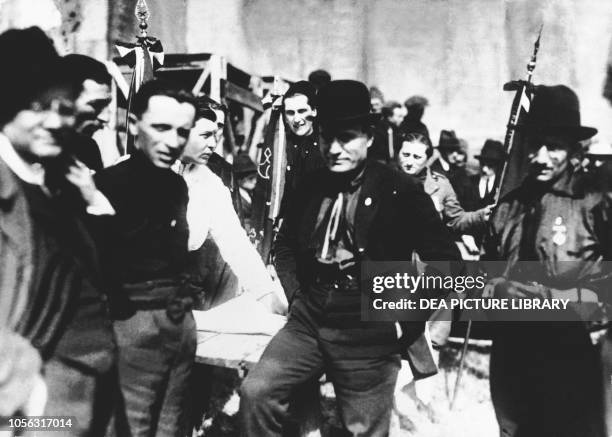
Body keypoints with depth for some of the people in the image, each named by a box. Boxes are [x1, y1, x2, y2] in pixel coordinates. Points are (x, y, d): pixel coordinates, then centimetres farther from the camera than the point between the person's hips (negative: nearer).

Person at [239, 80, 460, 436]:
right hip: (308, 320, 4)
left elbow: (446, 260, -8)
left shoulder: (401, 192, -11)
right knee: (256, 392, -11)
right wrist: (295, 294, 10)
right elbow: (286, 243, 22)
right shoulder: (312, 187, 5)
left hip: (368, 333, -4)